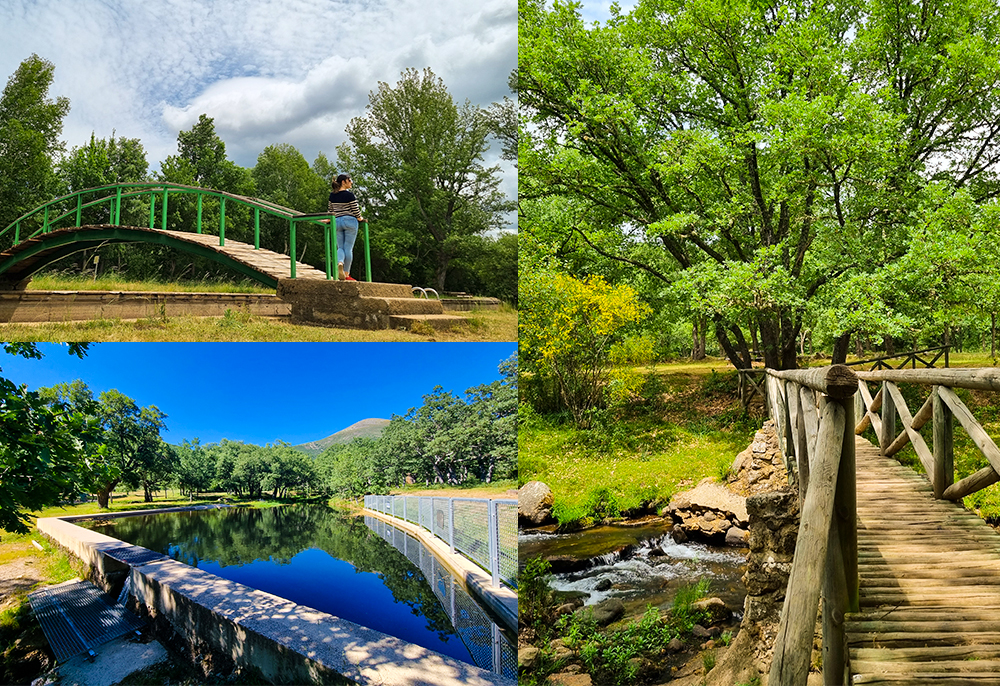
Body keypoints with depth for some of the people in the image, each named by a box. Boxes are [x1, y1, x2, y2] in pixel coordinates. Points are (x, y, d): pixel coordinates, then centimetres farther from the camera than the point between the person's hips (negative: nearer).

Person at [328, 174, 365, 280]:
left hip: (337, 222, 5)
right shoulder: (349, 195, -10)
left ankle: (339, 263, -22)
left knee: (340, 247, 10)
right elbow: (356, 210, -8)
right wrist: (360, 218, 10)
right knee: (348, 248, 0)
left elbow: (331, 211, 15)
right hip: (350, 221, -5)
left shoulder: (332, 195, 7)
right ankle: (346, 274, 2)